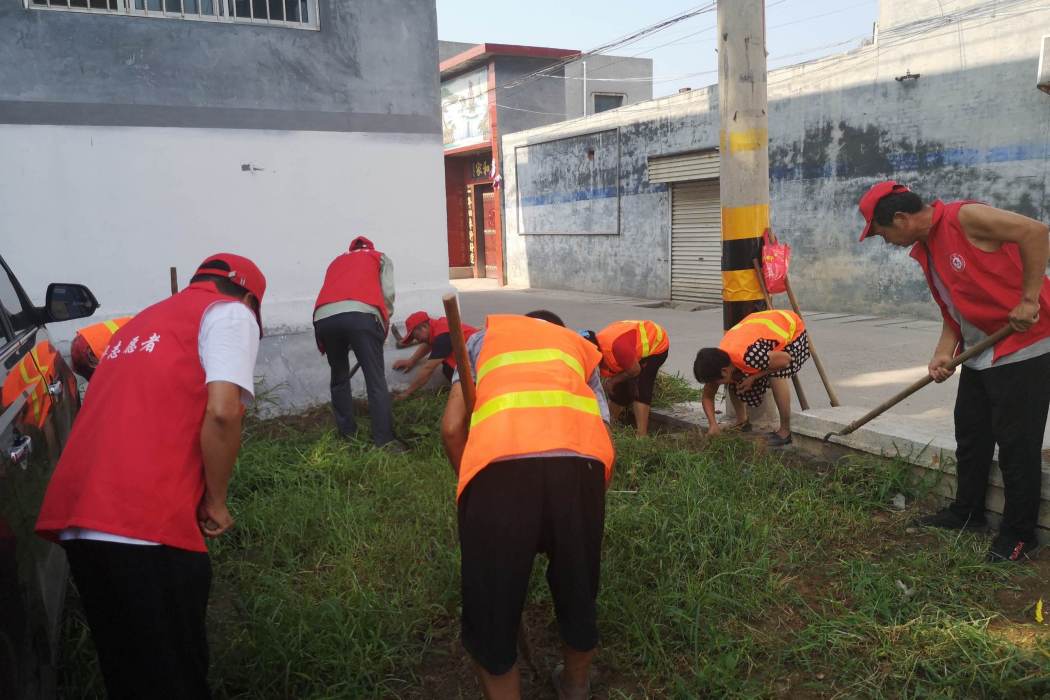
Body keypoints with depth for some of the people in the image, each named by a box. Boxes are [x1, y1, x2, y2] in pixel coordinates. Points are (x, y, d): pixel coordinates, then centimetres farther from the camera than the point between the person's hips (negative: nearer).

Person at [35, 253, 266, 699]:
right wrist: (215, 503, 0)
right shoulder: (229, 311, 4)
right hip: (145, 522, -8)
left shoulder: (143, 322, 29)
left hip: (77, 516, 8)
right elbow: (222, 412, -13)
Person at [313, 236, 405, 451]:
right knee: (376, 380, -1)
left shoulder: (337, 261, 39)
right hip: (360, 314, -3)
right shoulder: (380, 258, 30)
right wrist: (384, 324, 24)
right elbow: (387, 293, 13)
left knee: (339, 379, 19)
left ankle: (347, 436, 21)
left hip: (324, 317, 4)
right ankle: (384, 440, -4)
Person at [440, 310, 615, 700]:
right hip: (579, 460, 3)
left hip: (499, 464, -2)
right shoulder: (580, 348, 35)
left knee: (490, 613, 16)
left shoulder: (484, 337, 33)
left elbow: (452, 429, 18)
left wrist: (473, 488, 30)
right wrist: (583, 503, 33)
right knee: (577, 594, 26)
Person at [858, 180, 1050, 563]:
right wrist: (943, 354, -3)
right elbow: (953, 309, 11)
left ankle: (1018, 534, 12)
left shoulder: (965, 217, -17)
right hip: (979, 353, 9)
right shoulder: (924, 251, 10)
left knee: (1017, 443, -1)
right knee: (970, 434, 16)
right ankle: (967, 512, 32)